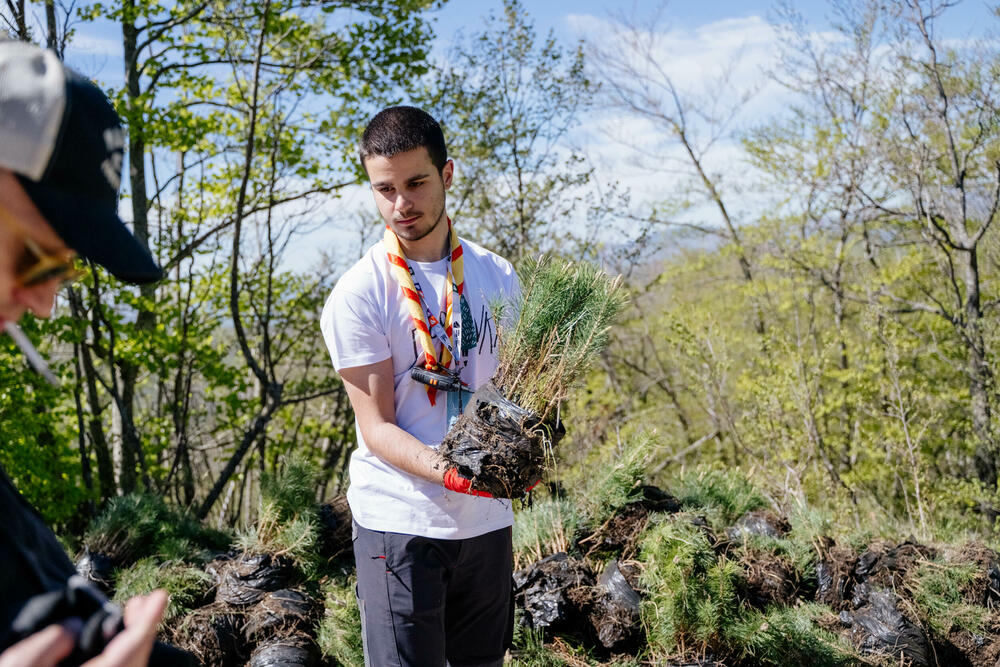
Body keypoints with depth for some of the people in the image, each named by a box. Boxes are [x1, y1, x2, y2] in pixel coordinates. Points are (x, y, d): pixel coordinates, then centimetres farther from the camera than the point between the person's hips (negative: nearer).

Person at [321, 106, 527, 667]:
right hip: (400, 521, -4)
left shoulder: (498, 277, 4)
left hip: (487, 518, 4)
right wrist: (449, 472, -28)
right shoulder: (357, 295, -9)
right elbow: (377, 426, -11)